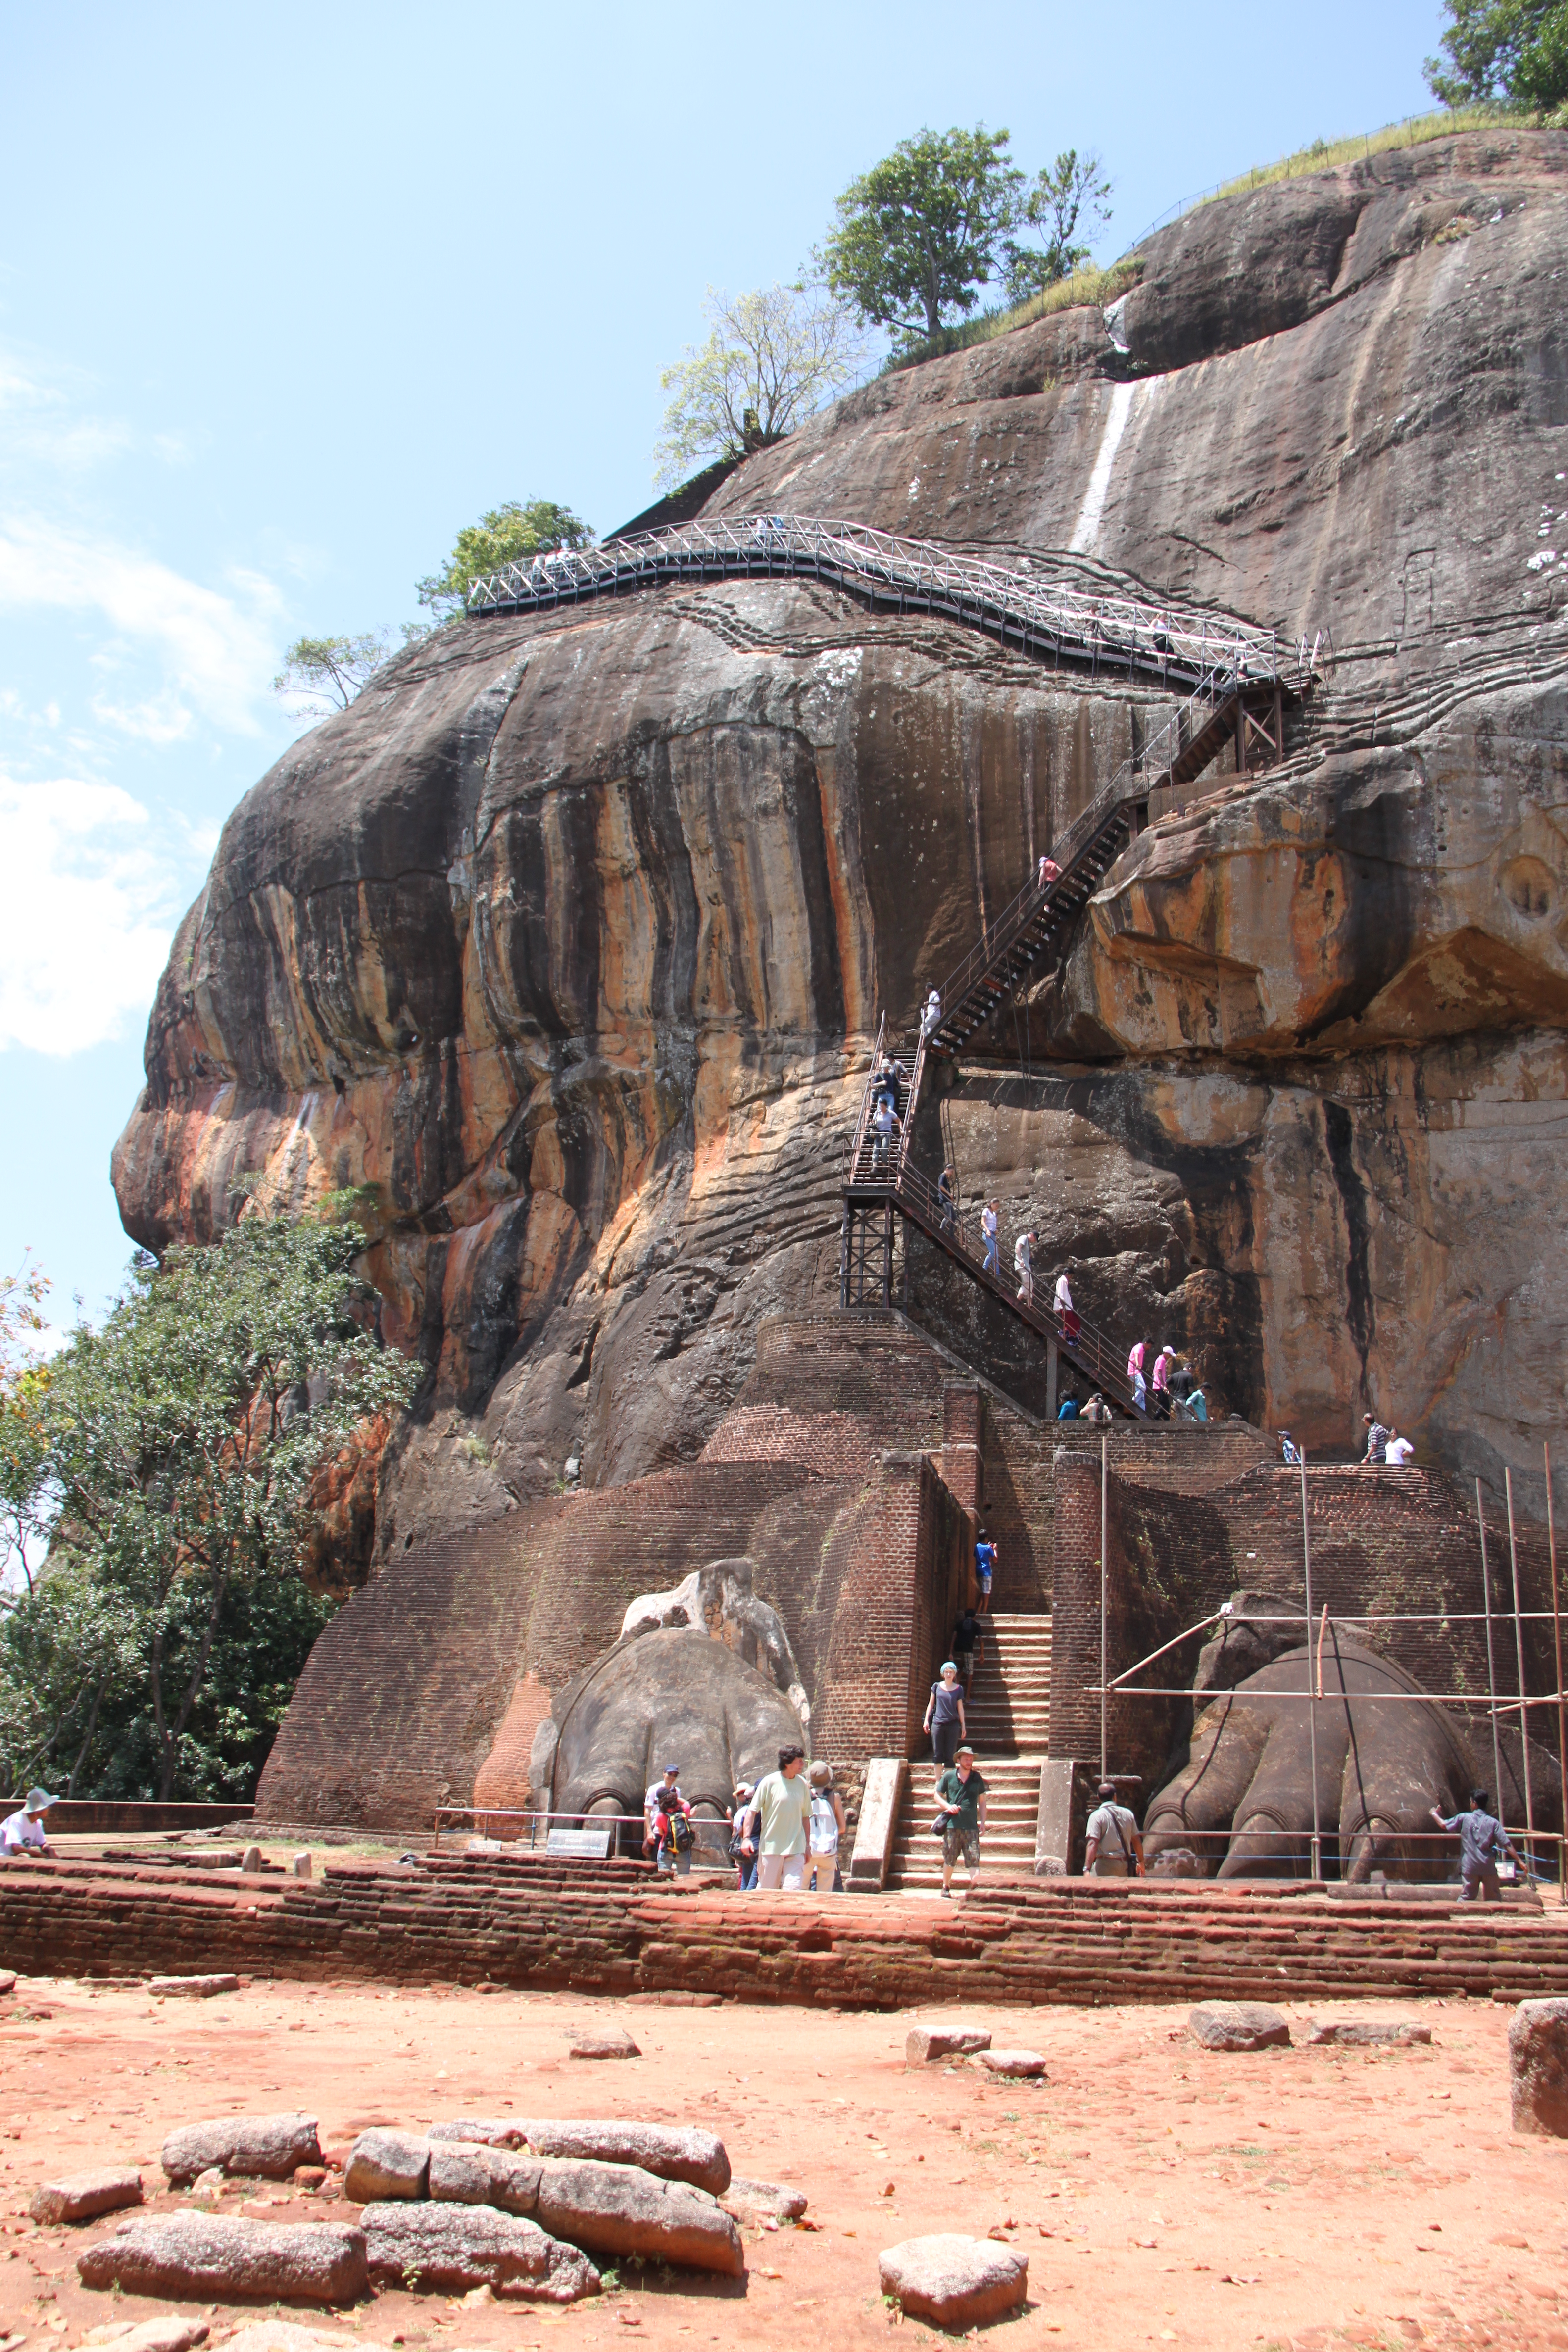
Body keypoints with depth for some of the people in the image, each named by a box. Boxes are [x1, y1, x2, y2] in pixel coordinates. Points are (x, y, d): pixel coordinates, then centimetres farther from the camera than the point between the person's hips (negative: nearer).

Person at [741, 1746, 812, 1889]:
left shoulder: (802, 1784, 5)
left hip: (795, 1849, 3)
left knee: (794, 1890, -8)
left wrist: (807, 1846, 14)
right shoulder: (769, 1782, -7)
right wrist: (747, 1838, -14)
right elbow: (753, 1811, -5)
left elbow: (805, 1817, 14)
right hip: (771, 1847, -3)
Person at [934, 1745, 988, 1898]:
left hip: (971, 1827, 1)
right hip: (952, 1826, -1)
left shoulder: (977, 1778, 8)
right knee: (949, 1860, 10)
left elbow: (982, 1801, 16)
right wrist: (948, 1806, -9)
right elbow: (938, 1795, 10)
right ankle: (946, 1888, 27)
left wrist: (983, 1821, 7)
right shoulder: (949, 1776, 3)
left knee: (974, 1860, -8)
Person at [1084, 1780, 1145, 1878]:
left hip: (1105, 1864, -5)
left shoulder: (1096, 1816, -7)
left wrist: (1087, 1869, -22)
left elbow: (1092, 1844, -17)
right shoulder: (1128, 1814, 7)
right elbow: (1136, 1840, 13)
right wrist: (1141, 1861, 27)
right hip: (1125, 1865, 5)